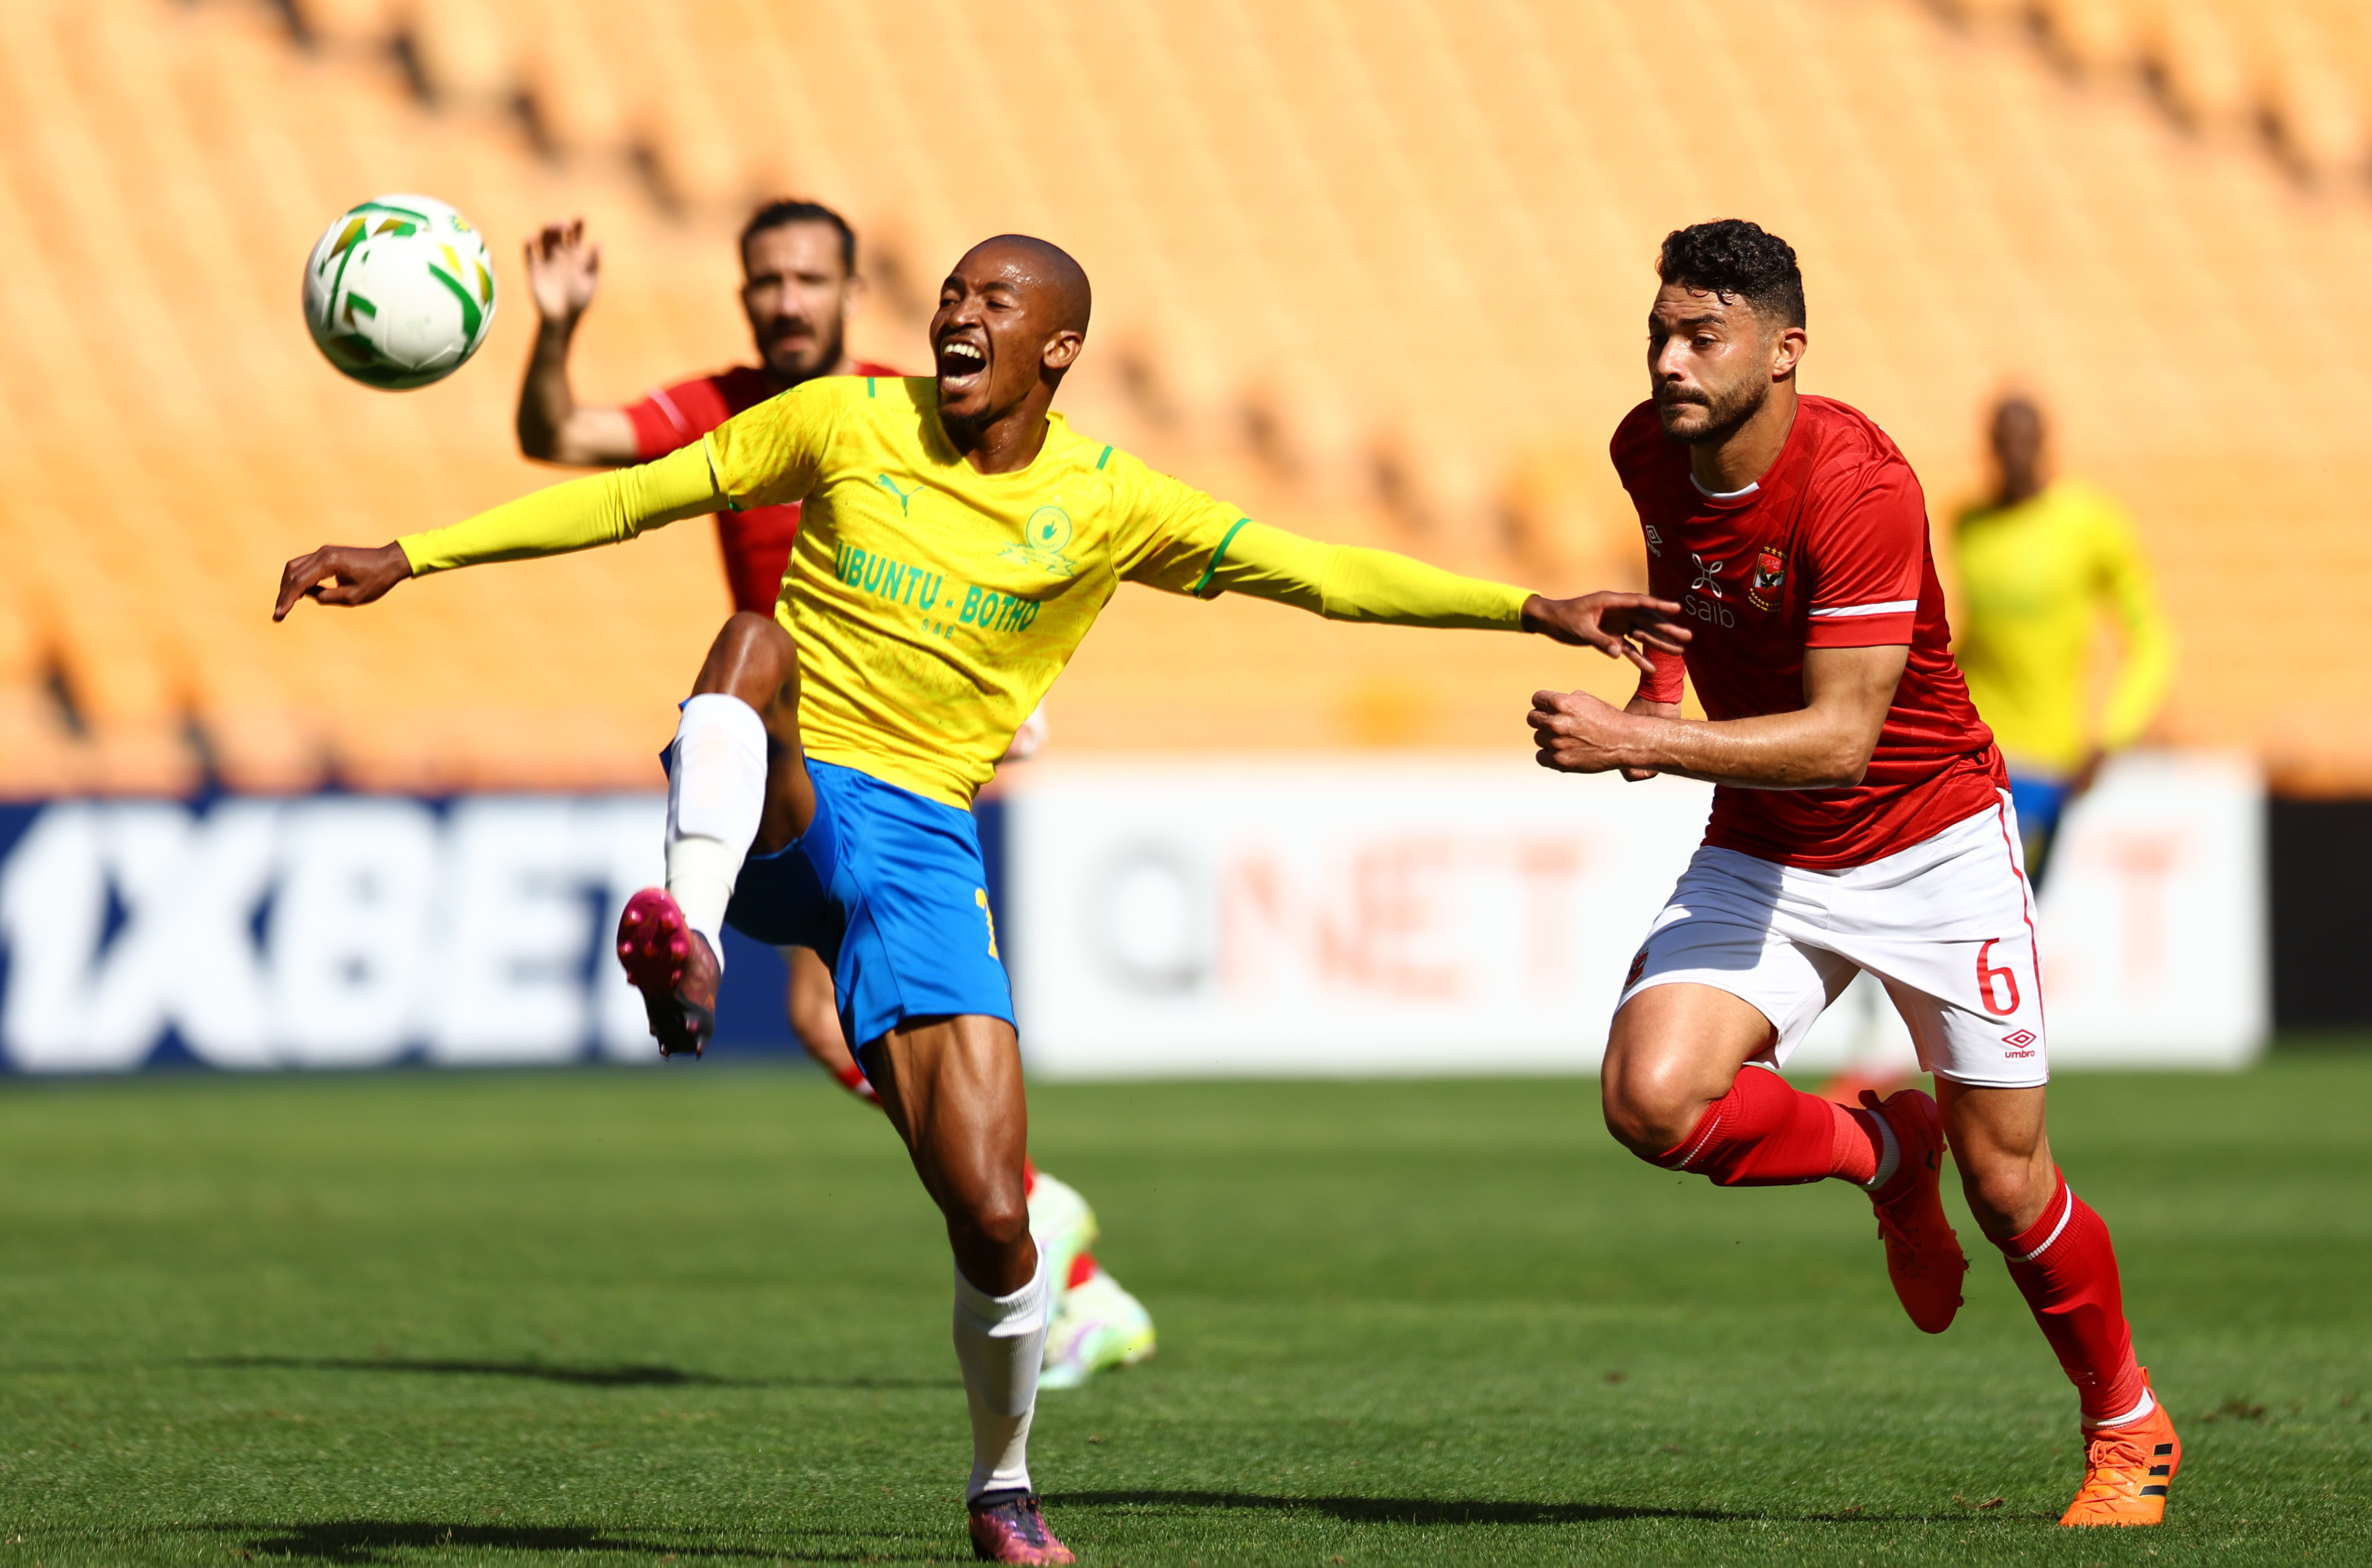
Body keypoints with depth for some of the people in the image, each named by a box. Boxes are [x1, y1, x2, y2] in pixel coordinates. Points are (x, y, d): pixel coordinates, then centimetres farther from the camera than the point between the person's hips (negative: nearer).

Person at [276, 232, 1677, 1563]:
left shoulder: (1105, 505, 2)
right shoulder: (853, 422, 3)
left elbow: (1324, 574, 0)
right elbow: (632, 498, 8)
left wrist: (1535, 611, -11)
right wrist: (406, 559, 5)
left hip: (917, 844, 0)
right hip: (771, 811, 0)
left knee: (994, 1220, -9)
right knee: (755, 635, -34)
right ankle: (689, 944, -49)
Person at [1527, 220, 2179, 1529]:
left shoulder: (1857, 487, -27)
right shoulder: (1649, 450, -6)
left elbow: (1839, 737, -31)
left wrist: (1634, 744, -37)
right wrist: (1661, 674, 1)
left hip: (1932, 845, -5)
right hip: (1759, 860, 5)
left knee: (2004, 1179, 1)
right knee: (1653, 1100, -21)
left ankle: (2128, 1431, 27)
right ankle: (1878, 1151, 10)